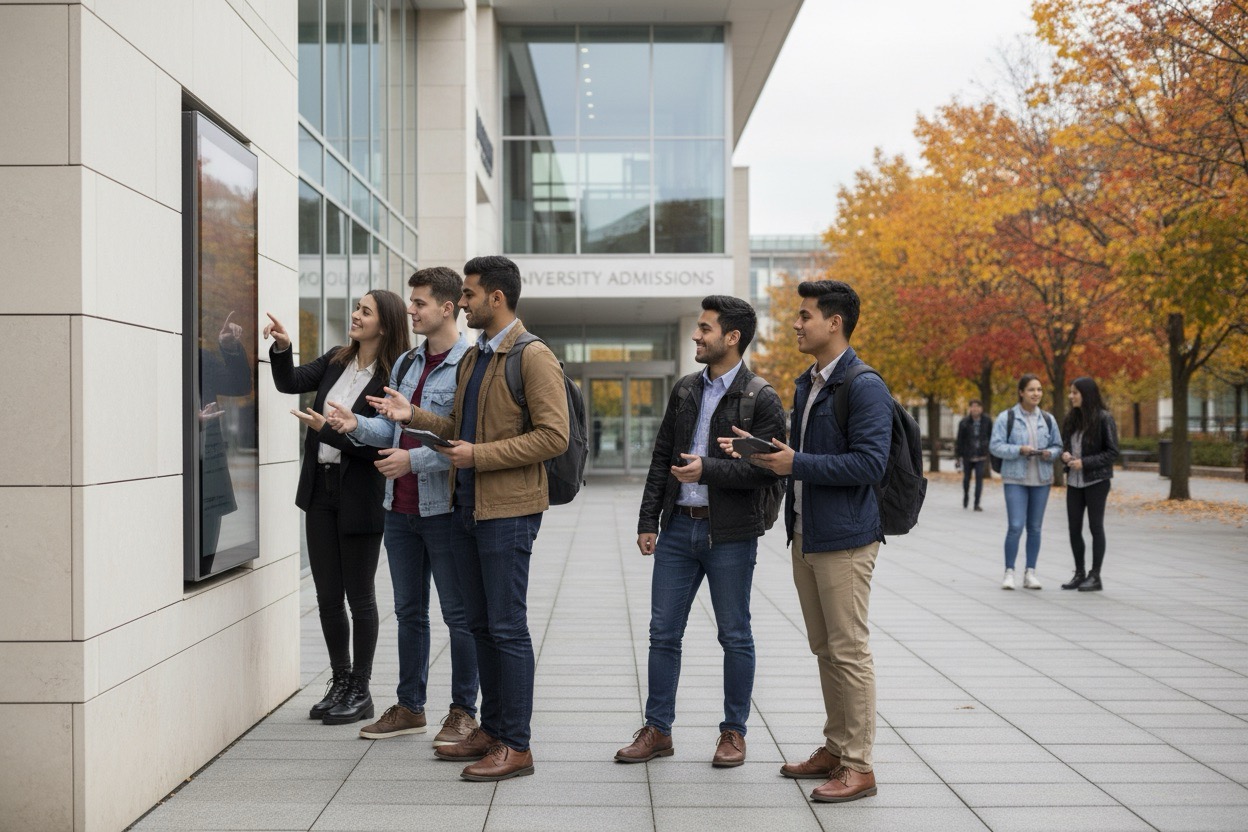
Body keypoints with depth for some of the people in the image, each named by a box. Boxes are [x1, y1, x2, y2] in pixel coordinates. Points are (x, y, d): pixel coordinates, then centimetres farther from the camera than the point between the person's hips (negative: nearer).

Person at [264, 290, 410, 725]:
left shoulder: (391, 377, -13)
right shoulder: (336, 361, 7)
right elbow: (290, 382, 4)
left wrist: (328, 428, -22)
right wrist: (282, 349, -11)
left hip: (360, 496, -6)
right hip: (320, 489, 6)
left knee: (359, 595, 5)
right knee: (327, 595, 12)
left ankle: (360, 691, 19)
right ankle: (340, 681, 27)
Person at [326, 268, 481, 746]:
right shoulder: (405, 364, 12)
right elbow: (392, 427, 15)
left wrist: (414, 459, -22)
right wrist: (357, 425, -3)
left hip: (444, 508, -8)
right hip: (400, 508, 8)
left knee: (458, 614, 4)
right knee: (409, 611, 16)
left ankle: (463, 711, 17)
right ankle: (410, 707, 28)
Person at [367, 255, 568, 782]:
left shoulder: (533, 357, -11)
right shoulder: (471, 358, 16)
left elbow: (554, 436, -19)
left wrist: (480, 455, -19)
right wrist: (413, 416, 5)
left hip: (508, 510, -9)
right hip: (466, 505, 9)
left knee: (507, 627, -4)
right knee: (480, 624, 14)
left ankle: (516, 746, 6)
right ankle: (491, 731, 25)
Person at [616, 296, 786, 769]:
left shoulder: (760, 399, -7)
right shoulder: (685, 391, 11)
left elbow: (769, 468, -14)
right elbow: (662, 459, 13)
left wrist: (708, 469, -22)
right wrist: (648, 521, 8)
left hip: (730, 534, -5)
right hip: (678, 529, 6)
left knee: (735, 637, 7)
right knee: (663, 633, 8)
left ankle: (734, 731, 20)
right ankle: (657, 730, 20)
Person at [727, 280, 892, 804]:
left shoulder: (864, 387, -13)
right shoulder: (806, 384, 16)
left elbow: (870, 462, -21)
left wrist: (797, 464, -20)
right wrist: (767, 453, 4)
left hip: (844, 539, -9)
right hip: (805, 535, 9)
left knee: (849, 652, -3)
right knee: (824, 650, 15)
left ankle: (859, 766, 6)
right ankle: (835, 749, 26)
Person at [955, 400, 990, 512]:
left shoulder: (986, 422, -3)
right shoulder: (964, 422, -6)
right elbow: (959, 440, -3)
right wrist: (958, 456, -4)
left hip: (981, 456, 0)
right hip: (967, 456, 0)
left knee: (979, 478, -9)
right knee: (966, 478, 13)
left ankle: (977, 504, -5)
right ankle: (966, 496, 40)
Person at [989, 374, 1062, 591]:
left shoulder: (1047, 419, 9)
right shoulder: (1006, 417, -3)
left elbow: (1058, 446, 13)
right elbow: (995, 446, -7)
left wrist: (1050, 453, -9)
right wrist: (1019, 450, -19)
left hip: (1041, 479, 4)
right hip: (1015, 478, -4)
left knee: (1035, 528, 7)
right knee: (1016, 526, -10)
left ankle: (1030, 573, 15)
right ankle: (1009, 572, 2)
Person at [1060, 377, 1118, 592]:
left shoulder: (1104, 418, -10)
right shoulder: (1071, 418, 8)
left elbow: (1112, 452, -10)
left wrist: (1085, 462, -18)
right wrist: (1065, 455, -4)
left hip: (1096, 481, -6)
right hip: (1074, 481, 6)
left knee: (1096, 526, 1)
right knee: (1074, 527, 7)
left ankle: (1095, 576, 8)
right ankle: (1079, 573, 19)